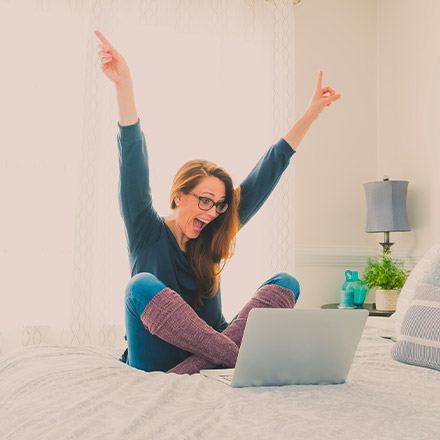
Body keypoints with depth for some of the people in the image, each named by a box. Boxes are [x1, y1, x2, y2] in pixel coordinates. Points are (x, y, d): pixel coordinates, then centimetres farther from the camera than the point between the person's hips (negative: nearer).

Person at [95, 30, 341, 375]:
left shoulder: (214, 238, 9)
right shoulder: (148, 233, 0)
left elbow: (267, 173, 8)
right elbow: (133, 163, -15)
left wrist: (312, 113, 11)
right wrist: (124, 86, -25)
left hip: (208, 349, 4)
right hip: (155, 367, -3)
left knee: (286, 283, -16)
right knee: (142, 285, -33)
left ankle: (193, 368, -35)